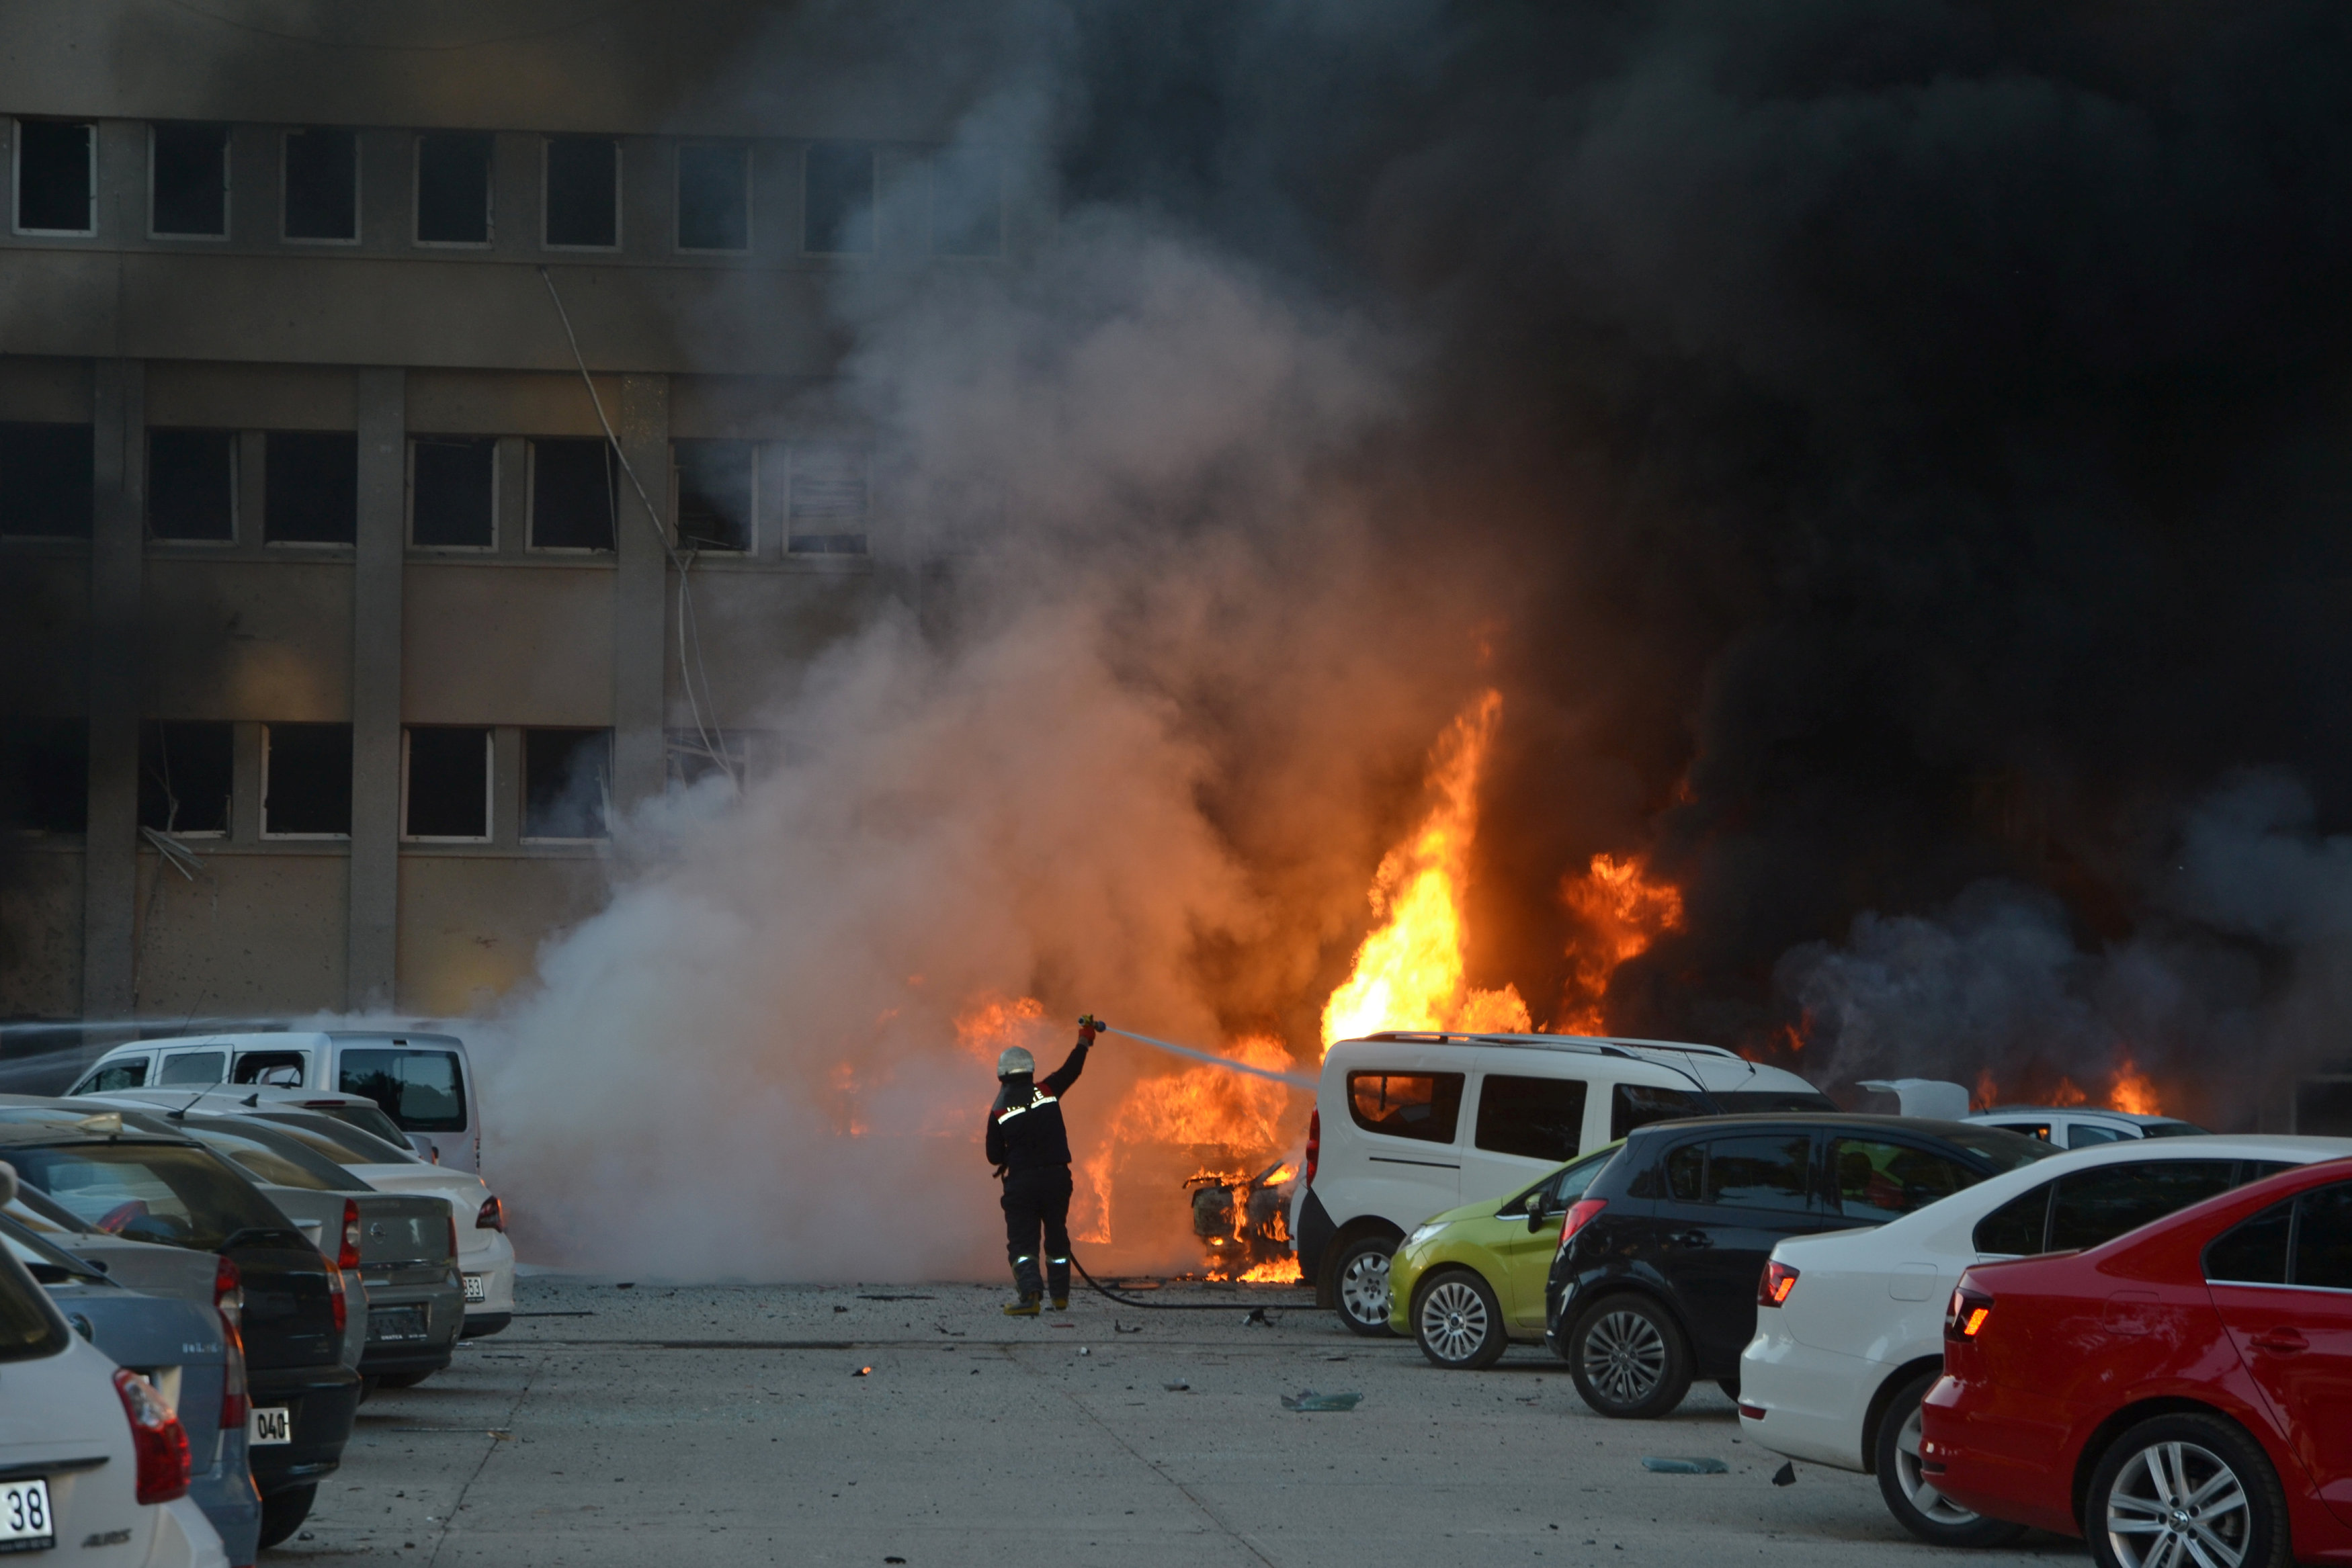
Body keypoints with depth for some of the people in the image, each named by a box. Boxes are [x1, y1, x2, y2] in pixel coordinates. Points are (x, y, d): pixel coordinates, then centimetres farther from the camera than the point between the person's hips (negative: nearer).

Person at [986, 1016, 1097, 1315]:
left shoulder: (998, 1111, -1)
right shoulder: (1047, 1091, 0)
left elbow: (994, 1156, 4)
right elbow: (1072, 1070, 16)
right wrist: (1085, 1038, 32)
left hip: (1021, 1182, -2)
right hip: (1056, 1176, 2)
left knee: (1022, 1240, -2)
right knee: (1057, 1235, 18)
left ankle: (1030, 1293, -24)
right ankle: (1060, 1294, 26)